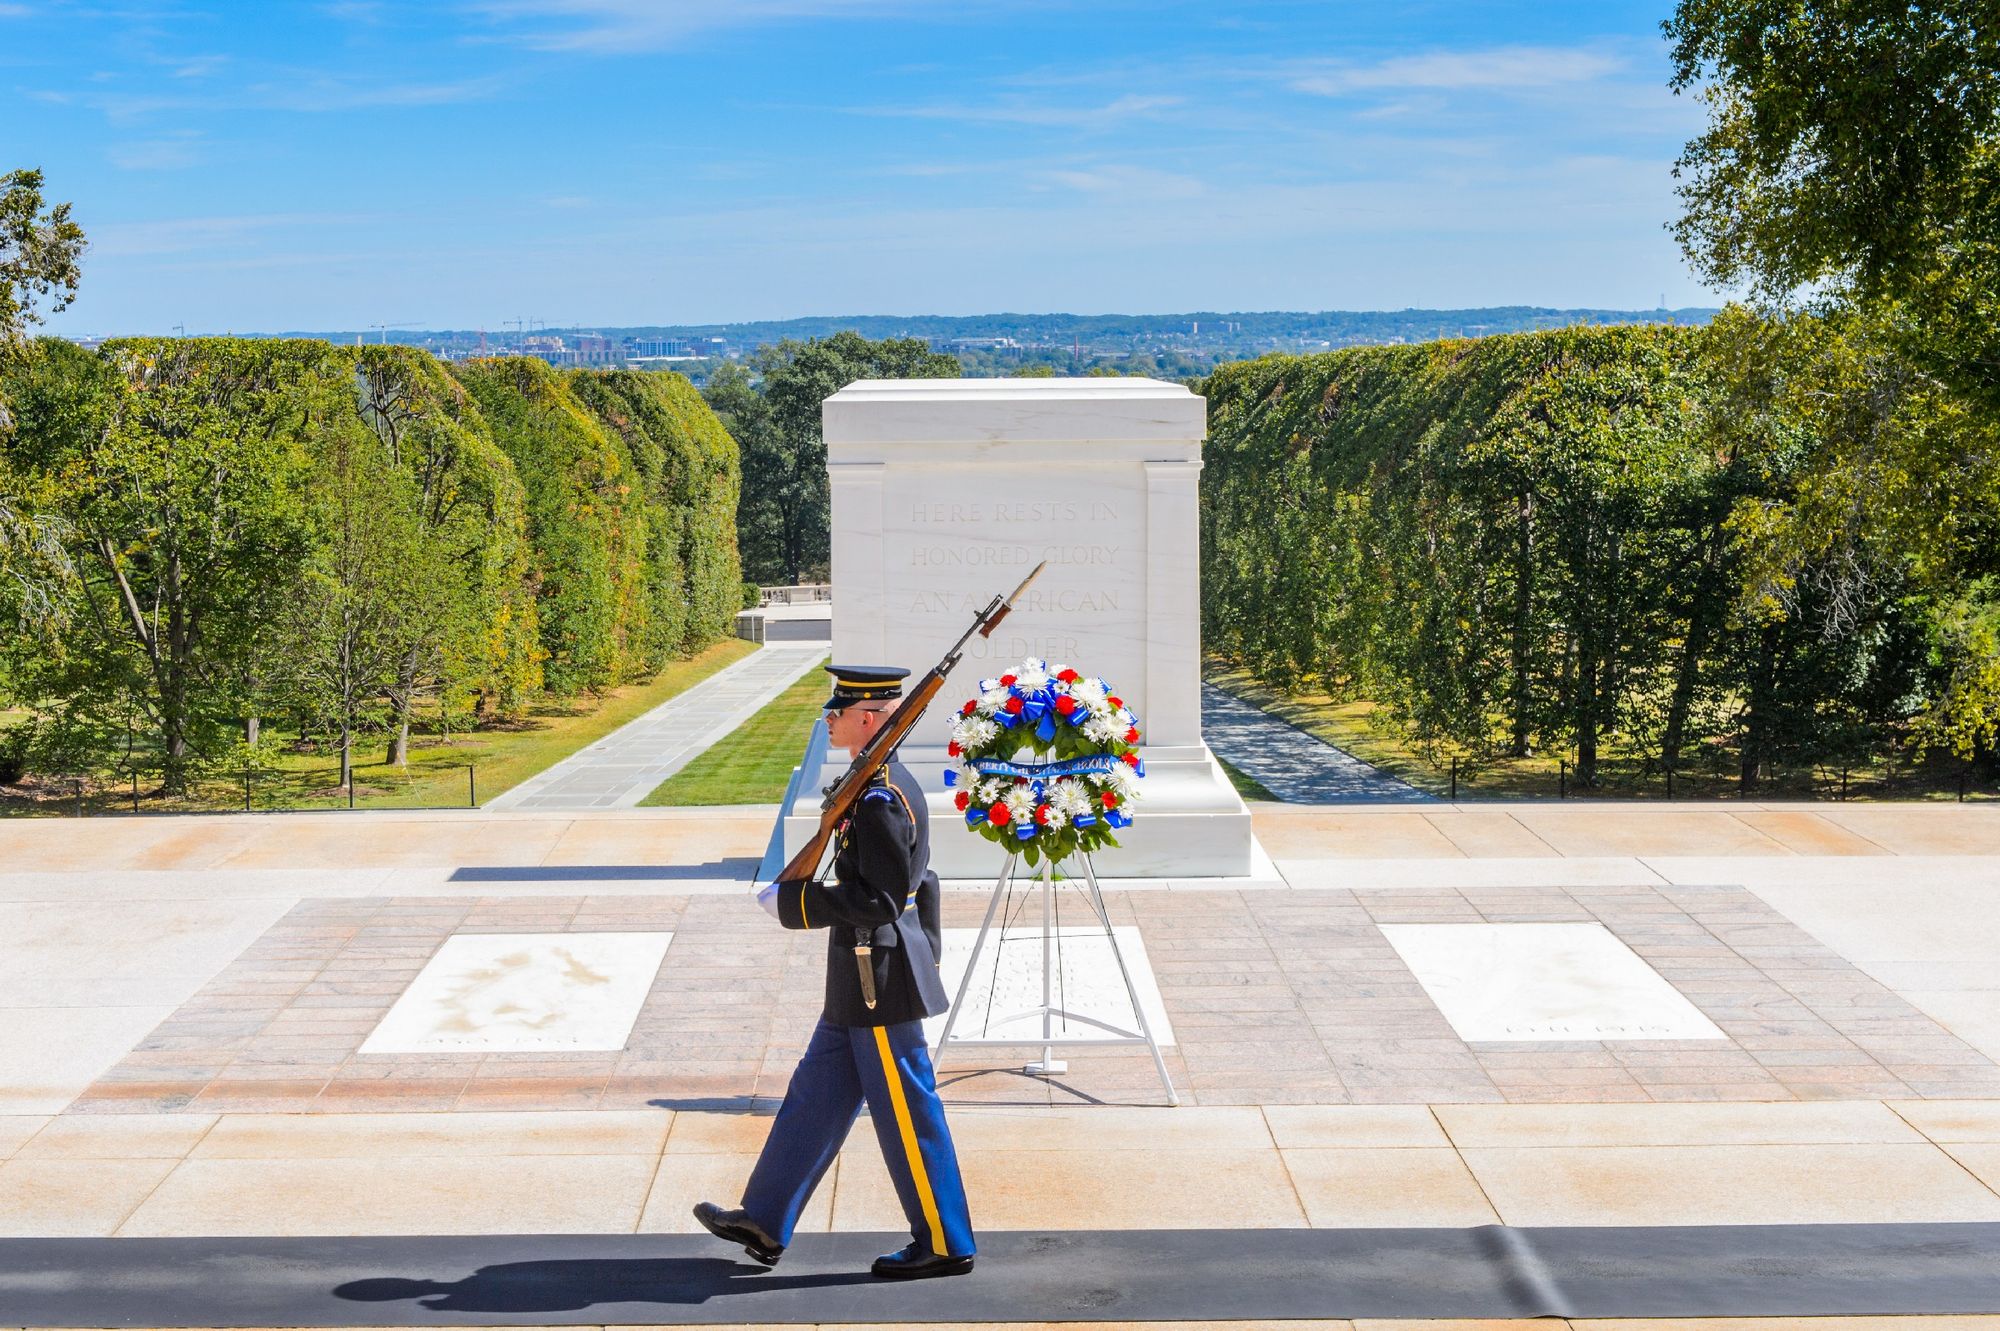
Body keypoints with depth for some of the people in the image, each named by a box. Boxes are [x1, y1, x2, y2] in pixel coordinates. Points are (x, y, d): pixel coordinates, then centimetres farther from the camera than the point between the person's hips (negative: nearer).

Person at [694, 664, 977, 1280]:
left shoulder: (880, 799, -21)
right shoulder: (886, 785, 10)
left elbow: (880, 900, -24)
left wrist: (792, 902, -17)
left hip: (879, 984, -10)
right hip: (863, 981, 10)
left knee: (906, 1113, 0)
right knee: (816, 1095, 15)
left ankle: (944, 1245, 12)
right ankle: (765, 1223, 24)